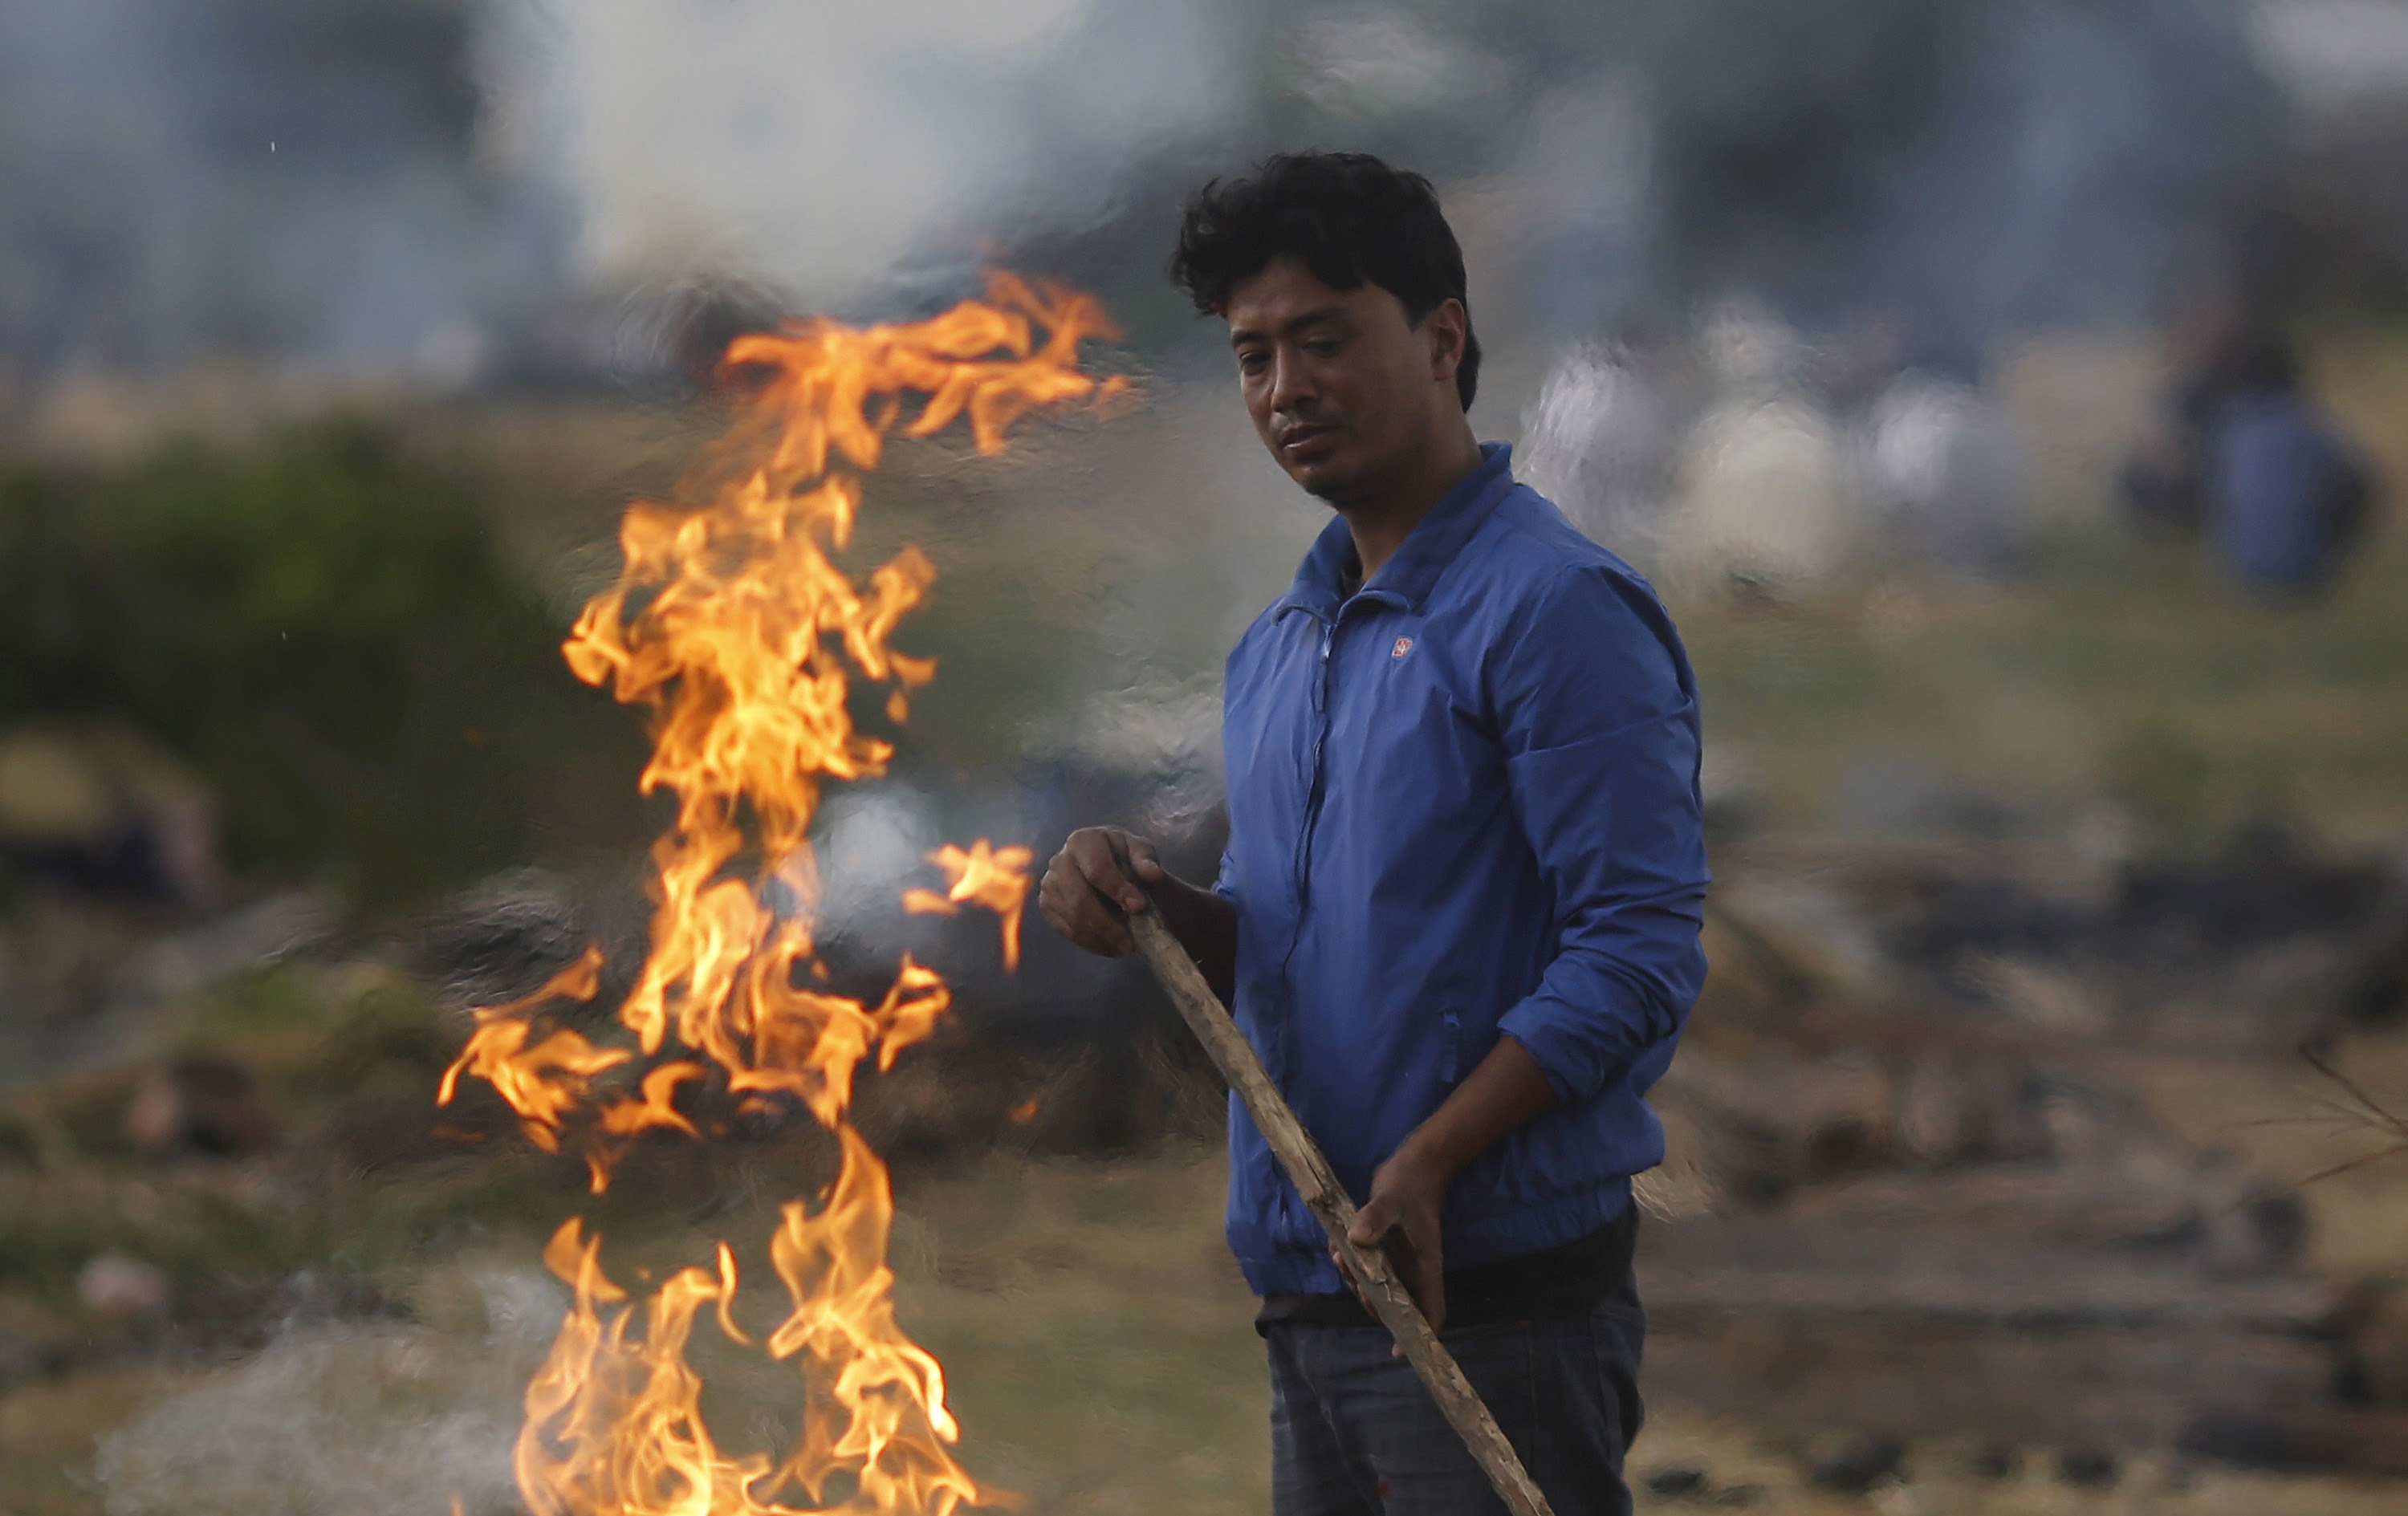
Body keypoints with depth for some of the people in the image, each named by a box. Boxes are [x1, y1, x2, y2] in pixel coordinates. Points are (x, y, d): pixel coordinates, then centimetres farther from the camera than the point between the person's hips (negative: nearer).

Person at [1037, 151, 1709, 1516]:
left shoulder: (1556, 608, -10)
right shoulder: (1278, 649, 18)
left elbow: (1639, 951, -16)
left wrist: (1430, 1161, -25)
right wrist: (1156, 905, 3)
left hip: (1495, 1306, -8)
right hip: (1315, 1307, 8)